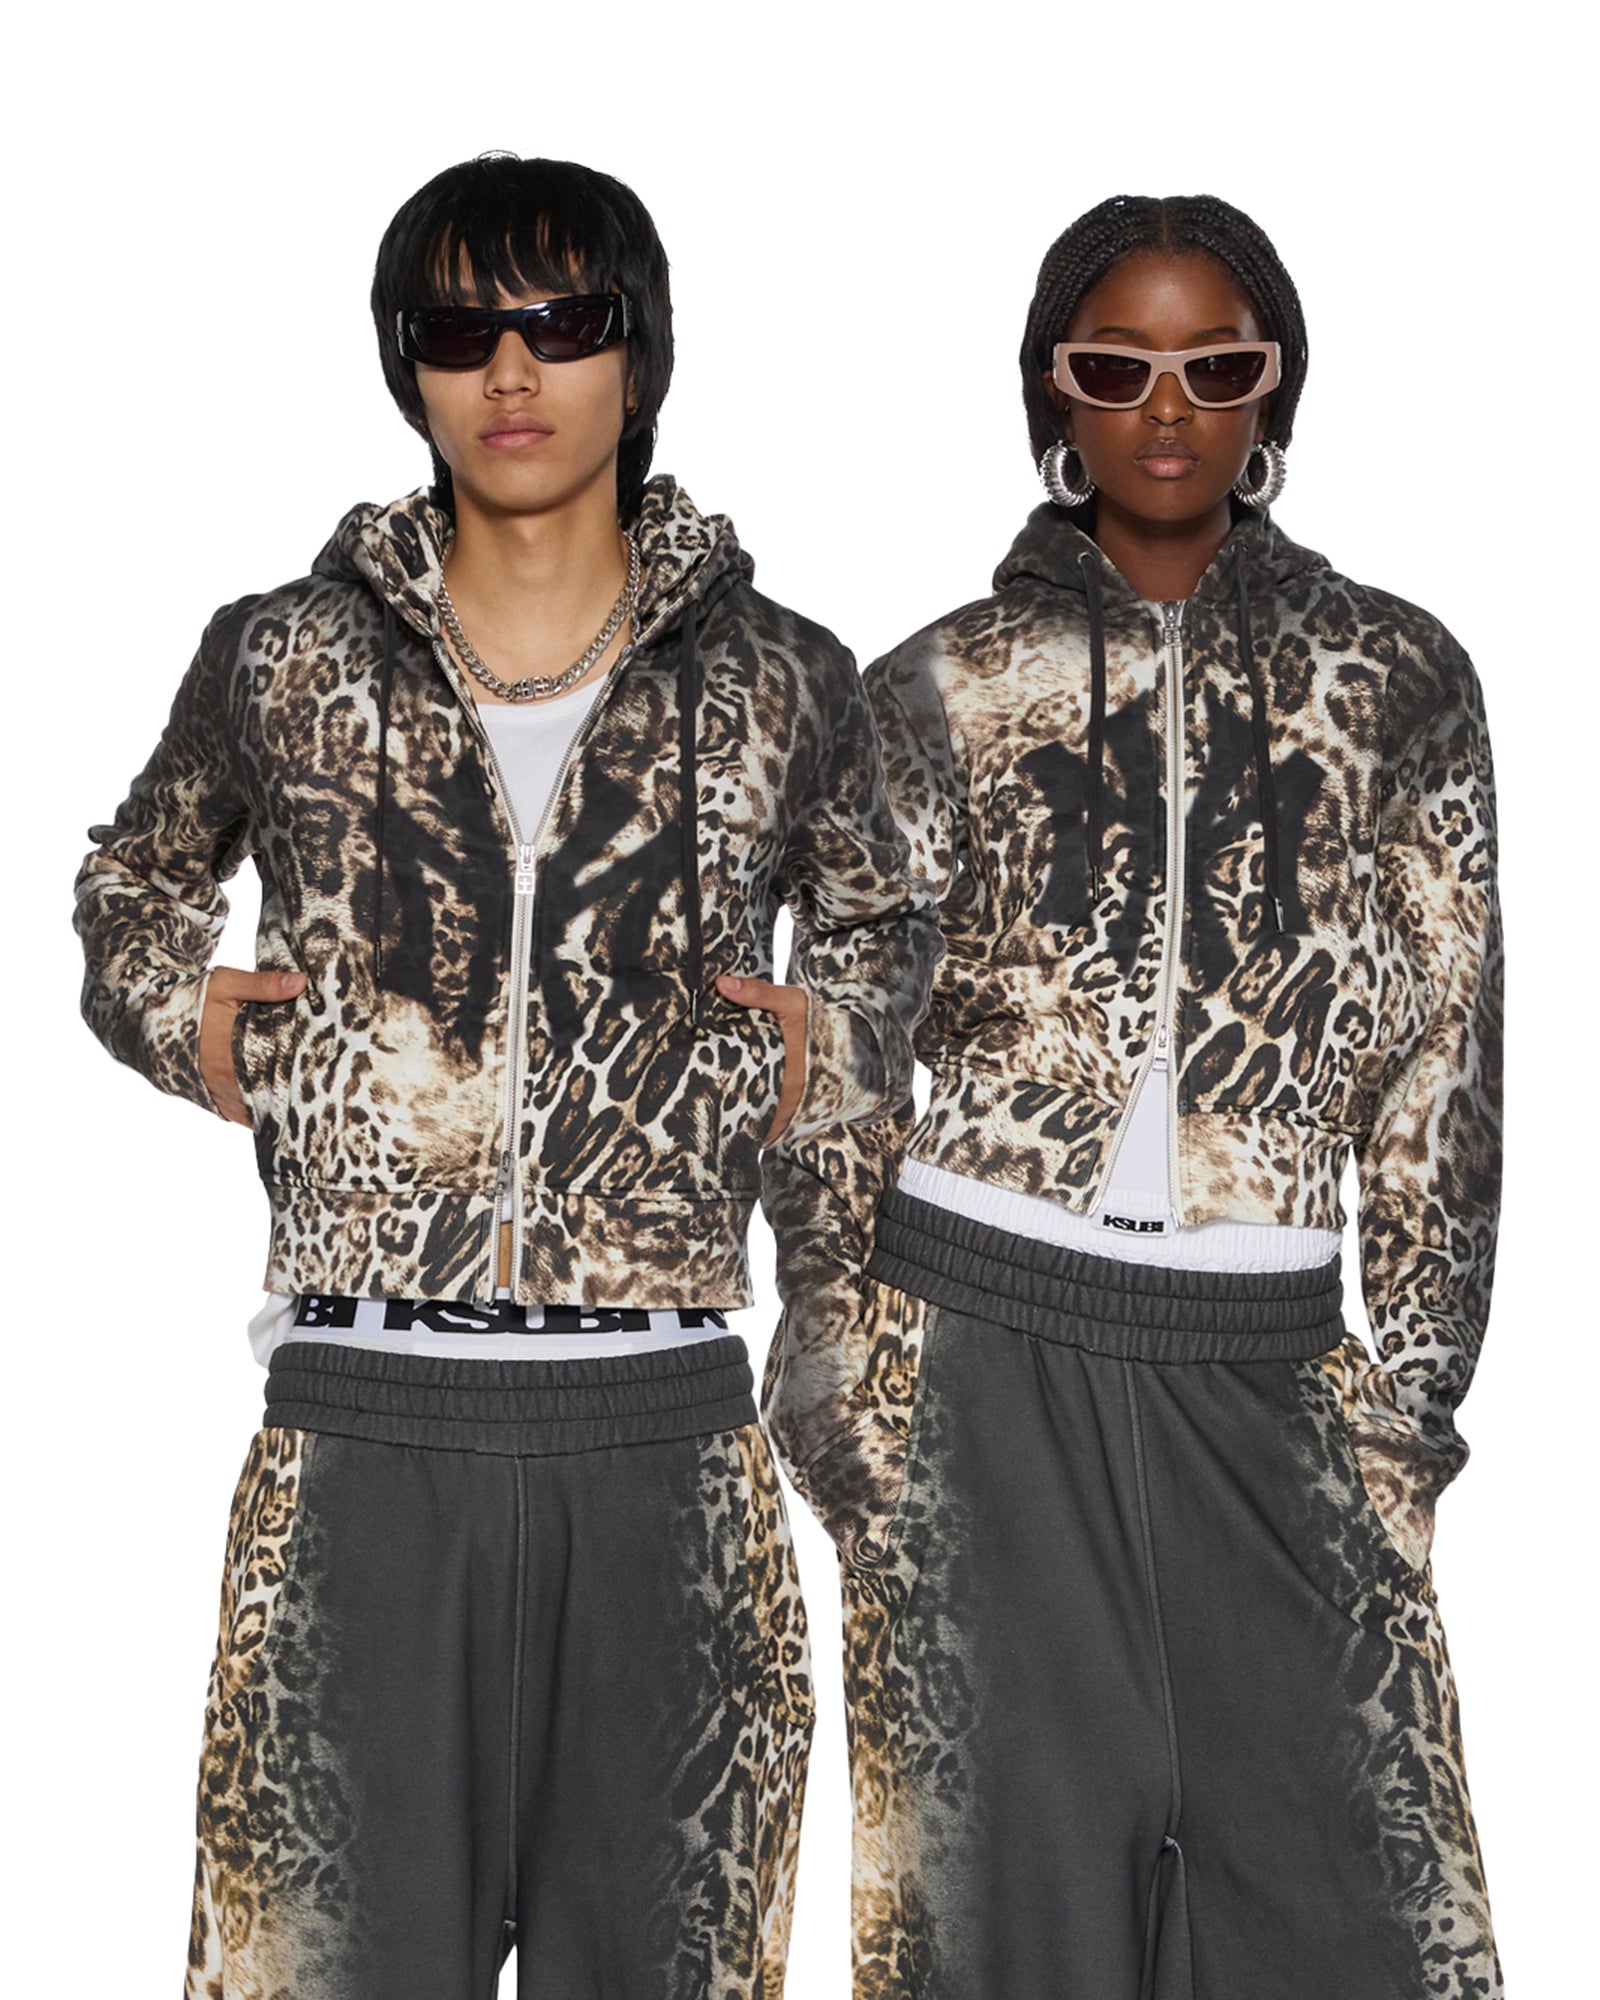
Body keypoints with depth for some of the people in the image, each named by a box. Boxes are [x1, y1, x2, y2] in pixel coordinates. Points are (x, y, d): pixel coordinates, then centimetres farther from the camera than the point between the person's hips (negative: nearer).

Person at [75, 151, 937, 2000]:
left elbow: (883, 926, 24)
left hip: (658, 1429, 1)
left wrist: (829, 1051, 5)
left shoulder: (777, 686, 6)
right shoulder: (283, 662, 6)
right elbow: (131, 879, 24)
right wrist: (177, 1007, 5)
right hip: (367, 1427, 0)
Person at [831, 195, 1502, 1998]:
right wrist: (839, 1384, 3)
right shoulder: (942, 691, 4)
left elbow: (1442, 1053, 5)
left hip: (1262, 1361, 1)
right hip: (980, 1342, 0)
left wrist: (1407, 1389, 2)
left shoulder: (1397, 678, 5)